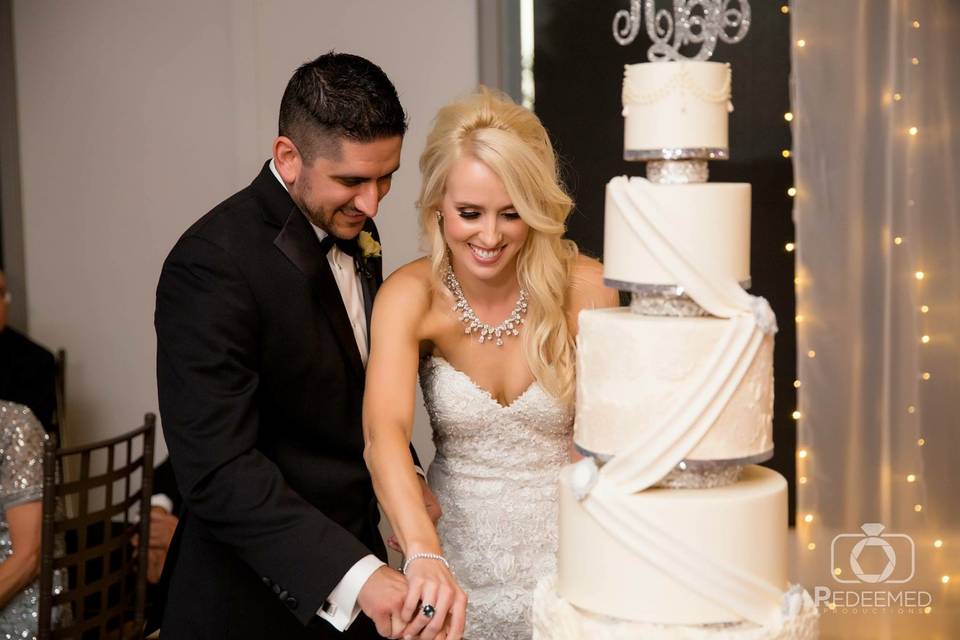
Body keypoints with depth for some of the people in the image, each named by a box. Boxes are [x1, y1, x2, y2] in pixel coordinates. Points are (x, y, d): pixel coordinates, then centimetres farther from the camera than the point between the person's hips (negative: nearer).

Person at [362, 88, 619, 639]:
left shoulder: (584, 288, -16)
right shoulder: (411, 296, -16)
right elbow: (385, 429, -30)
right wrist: (424, 553, -45)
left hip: (566, 554, 0)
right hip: (461, 561, 1)